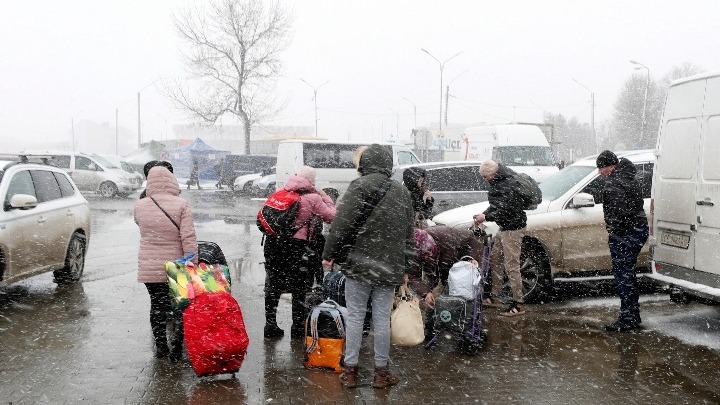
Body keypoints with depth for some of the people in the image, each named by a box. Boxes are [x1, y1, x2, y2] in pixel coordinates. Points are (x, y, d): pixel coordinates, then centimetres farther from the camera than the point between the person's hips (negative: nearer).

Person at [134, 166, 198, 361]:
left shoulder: (140, 206, -3)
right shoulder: (181, 205, -12)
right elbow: (189, 238, -16)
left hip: (148, 268, 2)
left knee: (156, 305, 15)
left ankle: (160, 346, 21)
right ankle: (176, 347, 9)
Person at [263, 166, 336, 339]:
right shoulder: (313, 198, -8)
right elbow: (332, 216, -2)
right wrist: (325, 197, 8)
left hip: (273, 242, 5)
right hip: (297, 245, -5)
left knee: (273, 286, 16)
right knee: (300, 288, 11)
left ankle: (270, 324, 22)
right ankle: (298, 326, 17)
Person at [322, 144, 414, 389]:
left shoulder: (360, 186, -7)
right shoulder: (402, 192, 12)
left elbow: (342, 224, -14)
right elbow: (409, 234, 15)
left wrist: (329, 254, -5)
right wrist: (404, 267, 21)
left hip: (359, 263, -4)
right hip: (390, 267, 4)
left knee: (355, 316, 4)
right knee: (382, 318, 9)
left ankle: (350, 370, 11)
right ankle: (381, 371, 16)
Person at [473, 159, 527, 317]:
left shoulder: (509, 185, -23)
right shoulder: (498, 182, 9)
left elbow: (505, 211, -25)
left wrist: (486, 217, -18)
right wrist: (483, 215, 4)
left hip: (512, 228, -10)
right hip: (504, 227, 11)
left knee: (511, 265, -8)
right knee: (495, 261, 16)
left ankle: (518, 304, -1)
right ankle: (495, 297, 26)